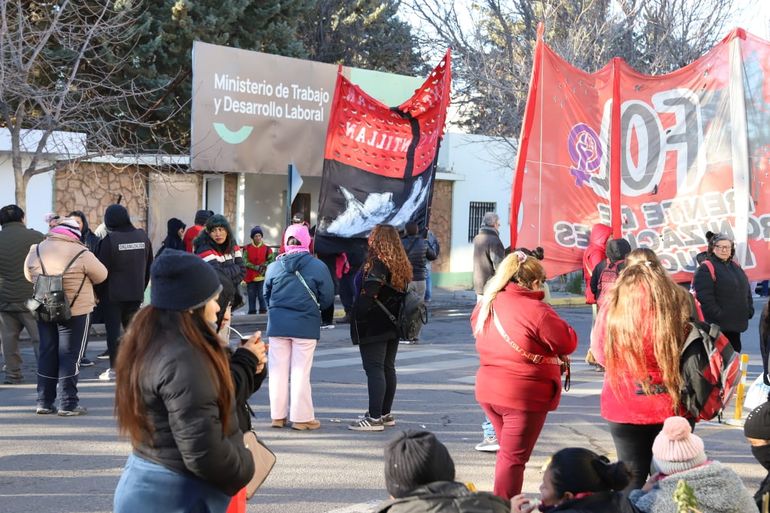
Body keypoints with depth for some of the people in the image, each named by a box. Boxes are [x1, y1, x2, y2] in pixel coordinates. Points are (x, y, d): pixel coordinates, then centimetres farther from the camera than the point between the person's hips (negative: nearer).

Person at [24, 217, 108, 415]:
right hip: (75, 311, -4)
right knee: (70, 355, 3)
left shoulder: (36, 250, -1)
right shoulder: (81, 254, -13)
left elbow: (29, 276, 12)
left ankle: (44, 402, 16)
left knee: (47, 354, 14)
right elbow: (101, 275, -1)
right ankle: (68, 404, 3)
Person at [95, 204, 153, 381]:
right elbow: (149, 266, 12)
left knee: (113, 330, 1)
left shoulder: (109, 240, -14)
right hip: (136, 293, 5)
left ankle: (114, 368, 0)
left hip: (112, 293, -5)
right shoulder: (142, 237, 3)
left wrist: (98, 292, 0)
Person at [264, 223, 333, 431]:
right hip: (306, 325, -2)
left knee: (278, 369, 10)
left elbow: (266, 294, 7)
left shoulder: (274, 266, -3)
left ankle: (278, 415, 16)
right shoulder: (317, 266, -9)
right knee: (300, 371, 4)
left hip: (277, 325, 2)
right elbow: (327, 298, -3)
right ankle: (301, 417, 7)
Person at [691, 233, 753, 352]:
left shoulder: (736, 268, 17)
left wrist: (749, 310, 8)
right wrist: (717, 314, -22)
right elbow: (704, 297, -18)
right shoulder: (706, 268, -9)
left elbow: (747, 292, 22)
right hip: (717, 325, -8)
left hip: (736, 324, 8)